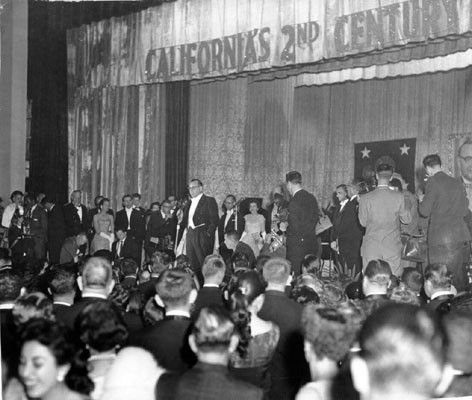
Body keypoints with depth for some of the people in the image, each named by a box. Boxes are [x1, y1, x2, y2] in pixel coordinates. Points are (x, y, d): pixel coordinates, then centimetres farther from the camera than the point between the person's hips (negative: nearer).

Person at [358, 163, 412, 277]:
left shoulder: (365, 198, -9)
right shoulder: (399, 197, -8)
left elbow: (363, 222, 1)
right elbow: (407, 219, 3)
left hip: (371, 248, 0)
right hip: (393, 247, 0)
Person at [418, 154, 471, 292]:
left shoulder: (433, 182, -7)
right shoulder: (457, 183, 11)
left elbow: (425, 211, -7)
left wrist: (422, 200, 12)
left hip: (441, 239, -6)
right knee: (461, 278, 13)